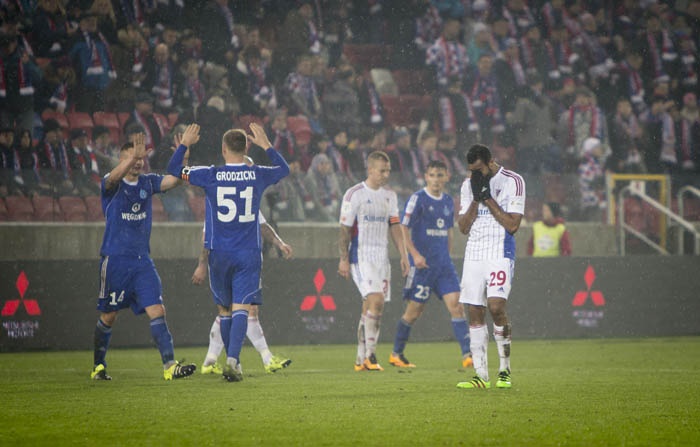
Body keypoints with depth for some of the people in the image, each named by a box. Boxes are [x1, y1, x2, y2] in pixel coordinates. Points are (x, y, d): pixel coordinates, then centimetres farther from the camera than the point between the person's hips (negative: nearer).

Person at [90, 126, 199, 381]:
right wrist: (131, 157, -45)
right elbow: (114, 177, -28)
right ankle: (98, 367, 22)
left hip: (142, 260, 4)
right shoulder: (111, 185, -5)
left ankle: (169, 366, -17)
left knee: (157, 311, -9)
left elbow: (174, 179, -2)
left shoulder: (147, 183, 10)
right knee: (108, 317, 6)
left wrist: (183, 151, -15)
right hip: (115, 260, -4)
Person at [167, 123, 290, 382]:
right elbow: (284, 169, 22)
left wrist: (184, 144, 19)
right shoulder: (258, 175, -1)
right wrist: (266, 145, 31)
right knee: (241, 309, -7)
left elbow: (173, 170, 7)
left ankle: (232, 361, 19)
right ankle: (233, 359, -24)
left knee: (224, 310, 14)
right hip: (249, 254, 0)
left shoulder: (210, 175, -5)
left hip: (220, 253, 0)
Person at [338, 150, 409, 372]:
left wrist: (403, 255, 10)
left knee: (370, 307, 5)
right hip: (361, 257, -6)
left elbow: (395, 227, 17)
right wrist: (343, 259, -9)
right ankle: (370, 354, -17)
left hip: (382, 257, 6)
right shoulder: (354, 194, -5)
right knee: (376, 300, -20)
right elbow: (345, 229, -5)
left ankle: (361, 359, 10)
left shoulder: (389, 196, 14)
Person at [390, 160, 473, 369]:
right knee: (414, 311, 1)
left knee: (456, 305, -8)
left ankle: (467, 354, -12)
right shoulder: (418, 199, -7)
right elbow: (404, 229, -9)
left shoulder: (448, 201, 12)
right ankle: (396, 354, 18)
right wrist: (415, 254, -19)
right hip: (422, 264, -5)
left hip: (443, 264, 5)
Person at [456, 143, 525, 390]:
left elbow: (513, 225, -10)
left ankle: (505, 369, -6)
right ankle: (481, 375, 4)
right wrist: (476, 199, -4)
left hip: (500, 253, -5)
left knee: (496, 307, -19)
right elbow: (464, 227, 8)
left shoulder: (512, 181, -4)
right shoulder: (468, 185, 13)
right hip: (474, 254, 6)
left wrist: (488, 198, -12)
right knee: (475, 312, 1)